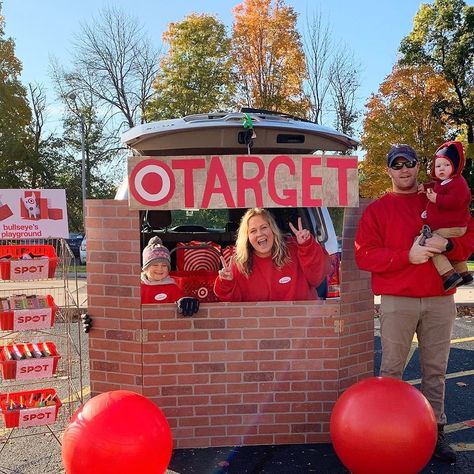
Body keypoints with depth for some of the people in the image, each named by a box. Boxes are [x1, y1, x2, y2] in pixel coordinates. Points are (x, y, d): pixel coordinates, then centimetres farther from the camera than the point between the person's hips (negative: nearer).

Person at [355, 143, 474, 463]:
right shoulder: (377, 209, 4)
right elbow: (364, 255, -6)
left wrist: (447, 245, -12)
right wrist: (408, 256, -16)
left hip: (440, 300, 3)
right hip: (396, 301, -2)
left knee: (435, 370, 10)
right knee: (391, 369, 3)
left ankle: (436, 430, 21)